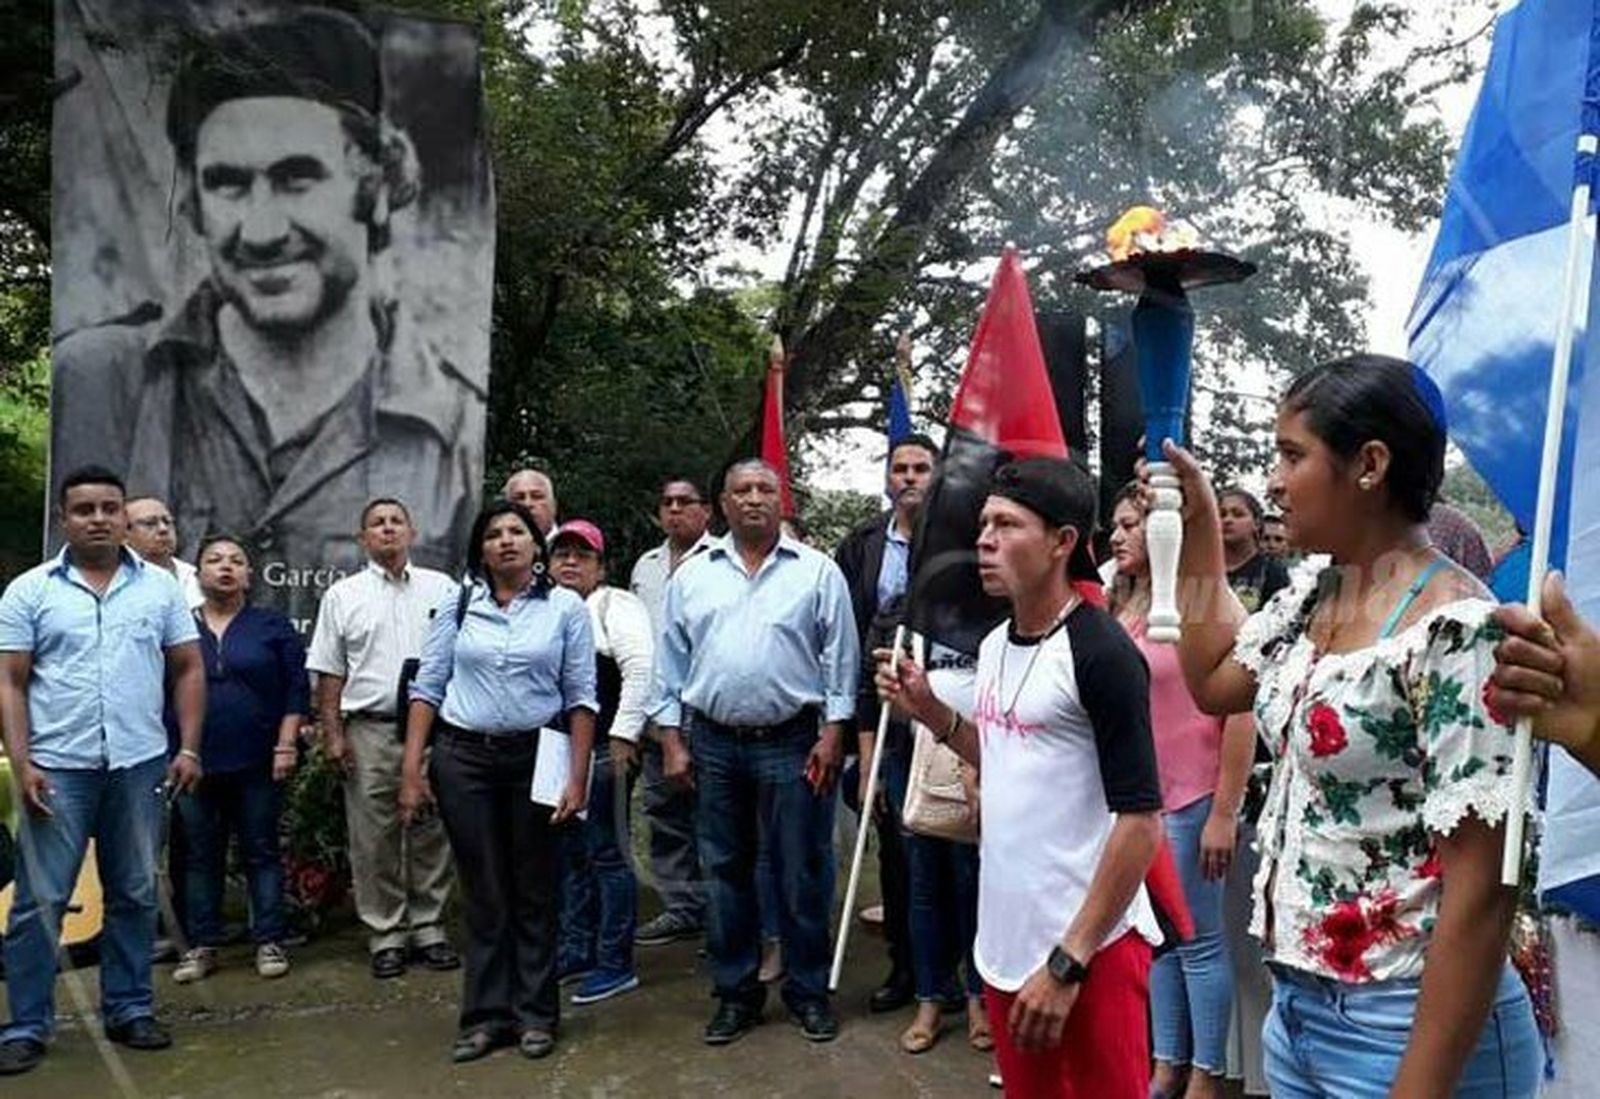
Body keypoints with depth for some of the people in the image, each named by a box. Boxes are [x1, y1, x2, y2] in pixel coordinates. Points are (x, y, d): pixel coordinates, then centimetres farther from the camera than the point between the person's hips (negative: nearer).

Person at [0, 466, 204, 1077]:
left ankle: (129, 1009, 24)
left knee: (134, 895, 11)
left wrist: (189, 748, 0)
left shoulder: (159, 587, 5)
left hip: (140, 766, 2)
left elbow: (188, 669, 7)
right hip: (58, 769, -2)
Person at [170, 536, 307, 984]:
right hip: (195, 762, 2)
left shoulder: (272, 626, 5)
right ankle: (202, 946, 17)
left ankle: (270, 942, 11)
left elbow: (296, 689, 2)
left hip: (257, 762, -1)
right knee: (200, 856, 8)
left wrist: (286, 745, -7)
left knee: (262, 852, 4)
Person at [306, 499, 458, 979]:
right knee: (375, 839, 4)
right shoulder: (343, 596, 9)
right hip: (370, 730, 0)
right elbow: (329, 673, 7)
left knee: (430, 833, 7)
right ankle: (385, 935, 15)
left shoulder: (442, 589, 9)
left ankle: (429, 927, 18)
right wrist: (332, 735, -1)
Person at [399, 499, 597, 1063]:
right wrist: (412, 770, -1)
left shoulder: (566, 607, -1)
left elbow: (581, 697, -1)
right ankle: (485, 1014, 21)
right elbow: (427, 688, 5)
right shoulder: (457, 605, 4)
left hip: (536, 757, -1)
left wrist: (578, 777, -7)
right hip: (463, 758, 1)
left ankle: (535, 1013, 22)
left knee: (536, 891, 8)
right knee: (483, 892, 9)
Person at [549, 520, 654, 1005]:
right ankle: (576, 949, 26)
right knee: (570, 853, 14)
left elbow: (640, 672, -15)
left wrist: (623, 736, -19)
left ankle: (616, 964, 6)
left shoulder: (617, 606, -4)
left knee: (608, 852, -2)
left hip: (603, 749, -7)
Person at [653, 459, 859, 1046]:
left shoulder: (818, 571, 0)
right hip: (714, 744, 3)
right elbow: (671, 662, 8)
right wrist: (672, 740, 3)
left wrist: (832, 734, -7)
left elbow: (840, 657, -1)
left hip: (793, 743, -2)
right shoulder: (692, 574, 7)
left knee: (803, 874, 6)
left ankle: (808, 991, 22)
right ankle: (735, 992, 26)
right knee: (726, 872, 12)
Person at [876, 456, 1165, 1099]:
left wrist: (1067, 962, -19)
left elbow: (1140, 820, -18)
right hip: (1004, 939, 8)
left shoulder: (1101, 654, -16)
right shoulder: (994, 646, 7)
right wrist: (930, 711, 3)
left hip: (1089, 949, -7)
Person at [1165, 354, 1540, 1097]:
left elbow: (1482, 891, -22)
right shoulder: (1308, 603, 2)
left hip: (1404, 1027, -8)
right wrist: (1198, 524, 13)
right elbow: (1213, 683, 19)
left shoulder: (1456, 632, -22)